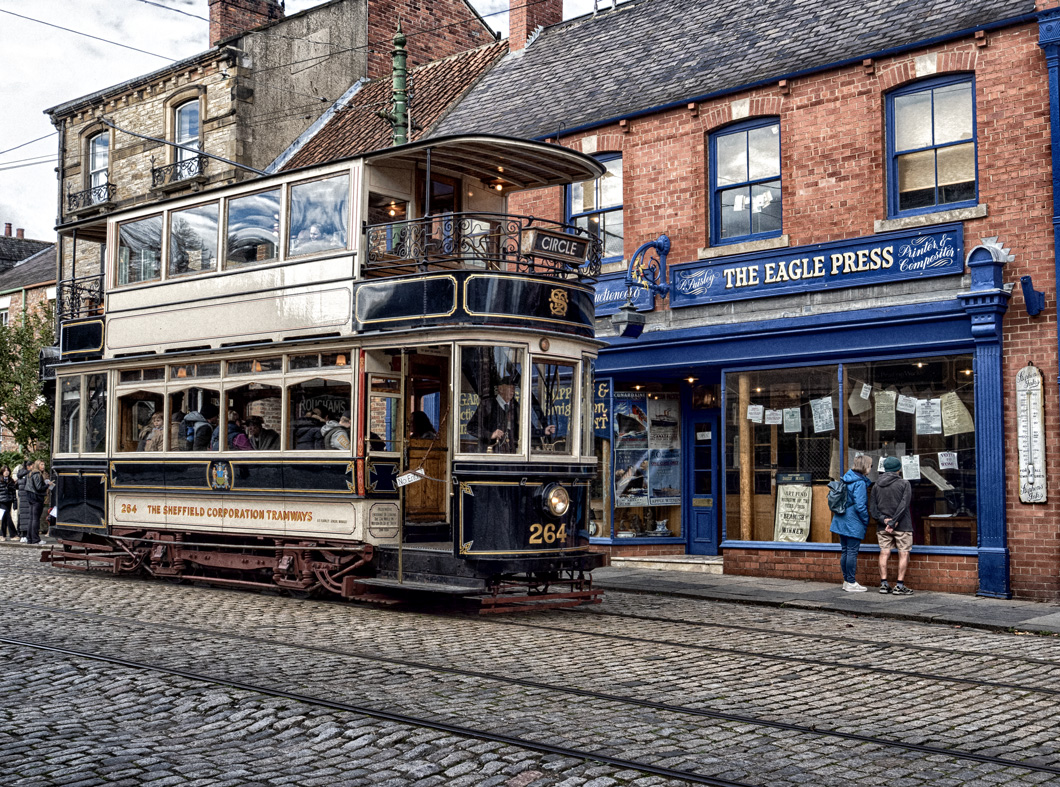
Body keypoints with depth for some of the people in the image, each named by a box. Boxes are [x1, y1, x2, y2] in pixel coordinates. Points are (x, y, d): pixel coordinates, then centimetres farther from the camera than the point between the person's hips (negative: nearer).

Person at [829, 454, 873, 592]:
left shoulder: (846, 478, 9)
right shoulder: (860, 483, -17)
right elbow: (860, 505, -21)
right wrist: (866, 522, -8)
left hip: (841, 521, 9)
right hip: (853, 523, -9)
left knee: (845, 552, 13)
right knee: (852, 552, -3)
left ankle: (846, 581, 21)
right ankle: (851, 583, 1)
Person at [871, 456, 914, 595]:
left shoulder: (876, 486, 9)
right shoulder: (904, 484, -3)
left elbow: (874, 509, 1)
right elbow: (903, 505, -13)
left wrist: (884, 520, -8)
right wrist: (893, 522, -14)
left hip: (882, 527, 4)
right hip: (902, 526, -4)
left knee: (884, 553, 6)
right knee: (903, 554, 1)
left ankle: (883, 584, 4)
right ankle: (899, 586, -2)